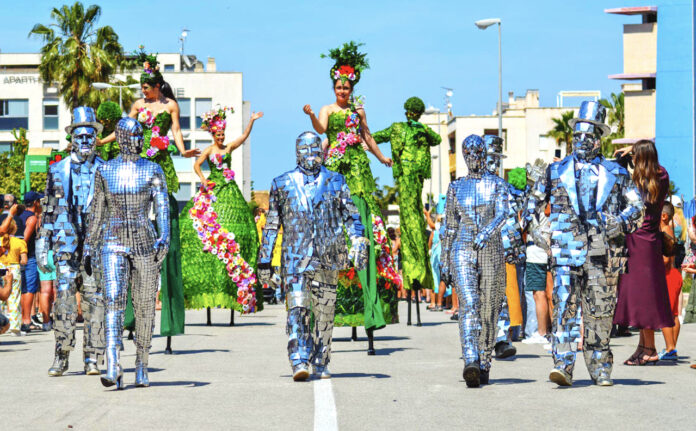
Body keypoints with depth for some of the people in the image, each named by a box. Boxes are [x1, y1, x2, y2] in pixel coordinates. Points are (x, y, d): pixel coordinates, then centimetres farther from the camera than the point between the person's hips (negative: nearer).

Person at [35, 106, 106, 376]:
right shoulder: (58, 171, 10)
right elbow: (48, 211, 12)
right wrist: (42, 246, 5)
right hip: (66, 245, 0)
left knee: (94, 300, -3)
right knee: (64, 298, -6)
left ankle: (92, 358, 3)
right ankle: (61, 357, -1)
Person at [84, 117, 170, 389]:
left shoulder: (153, 171, 5)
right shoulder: (105, 171, 9)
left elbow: (162, 207, -5)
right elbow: (97, 212, 15)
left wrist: (164, 236, -21)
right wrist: (88, 247, 15)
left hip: (145, 242, 0)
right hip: (113, 243, 0)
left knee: (145, 306, 4)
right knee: (114, 300, -16)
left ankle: (142, 368, 19)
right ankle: (113, 369, -26)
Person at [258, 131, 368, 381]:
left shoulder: (335, 182, 11)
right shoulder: (282, 184, 11)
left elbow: (351, 217, 8)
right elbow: (271, 225, 15)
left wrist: (359, 243, -8)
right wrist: (264, 261, 14)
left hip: (328, 257, 1)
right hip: (295, 256, -1)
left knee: (325, 312, 4)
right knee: (297, 308, -14)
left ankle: (321, 364, 15)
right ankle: (299, 362, -21)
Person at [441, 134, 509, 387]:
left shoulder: (497, 184, 6)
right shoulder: (455, 188, 12)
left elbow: (502, 214, -11)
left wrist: (486, 232, -31)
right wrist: (445, 262, 13)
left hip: (491, 251, 0)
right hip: (462, 251, 0)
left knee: (489, 310, 3)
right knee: (468, 305, -18)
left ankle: (484, 366, 16)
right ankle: (471, 362, -33)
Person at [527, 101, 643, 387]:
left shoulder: (614, 173, 12)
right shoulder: (556, 171, 13)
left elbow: (636, 203, 15)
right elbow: (534, 202, 23)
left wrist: (622, 221, -4)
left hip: (602, 252, 1)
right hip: (566, 251, -1)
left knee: (600, 310, 5)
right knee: (564, 306, -13)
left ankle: (600, 367, 16)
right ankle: (563, 365, -18)